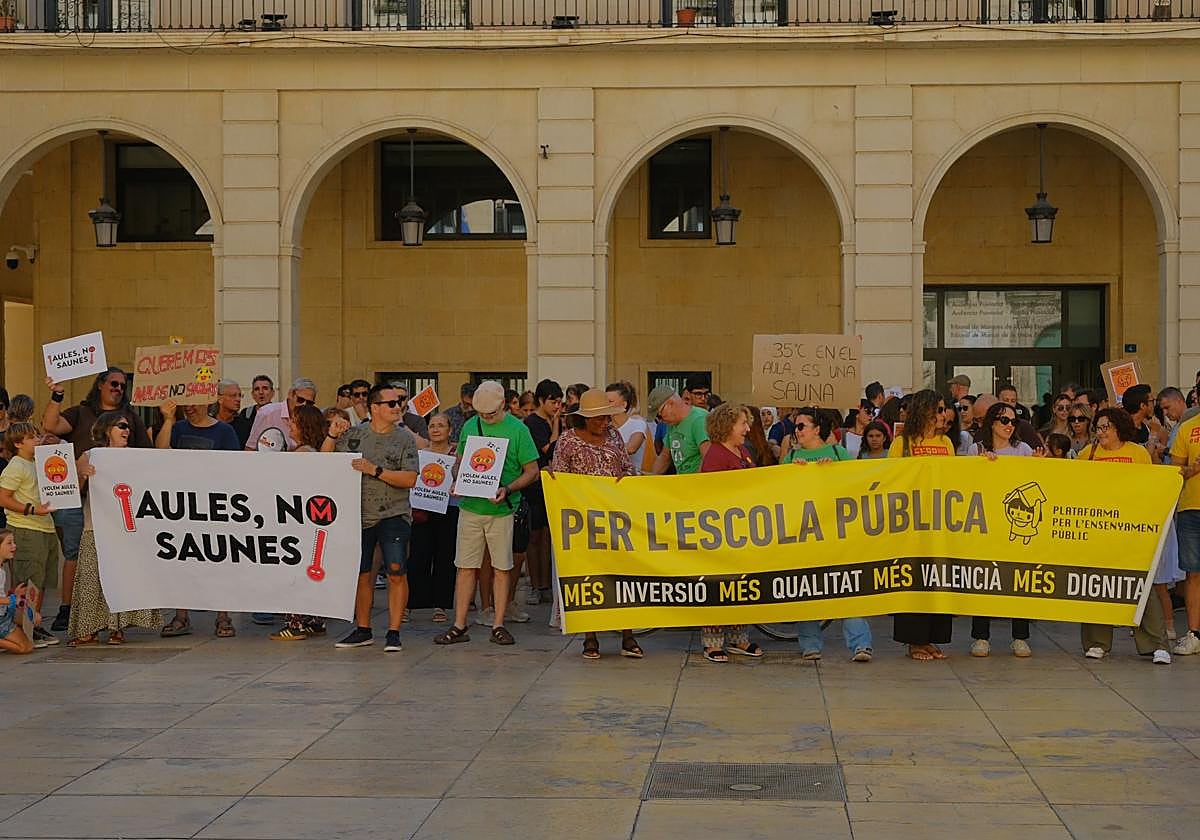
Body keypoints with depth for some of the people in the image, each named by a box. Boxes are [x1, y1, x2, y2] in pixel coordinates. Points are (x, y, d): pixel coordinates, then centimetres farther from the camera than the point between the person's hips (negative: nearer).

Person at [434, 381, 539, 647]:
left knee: (501, 568, 4)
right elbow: (460, 462, 19)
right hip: (470, 507, 3)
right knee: (466, 566, 2)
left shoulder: (517, 430, -3)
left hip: (501, 510, -3)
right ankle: (459, 626, 6)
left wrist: (508, 490, -18)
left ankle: (498, 625, 12)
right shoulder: (470, 426, 9)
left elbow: (532, 471, -3)